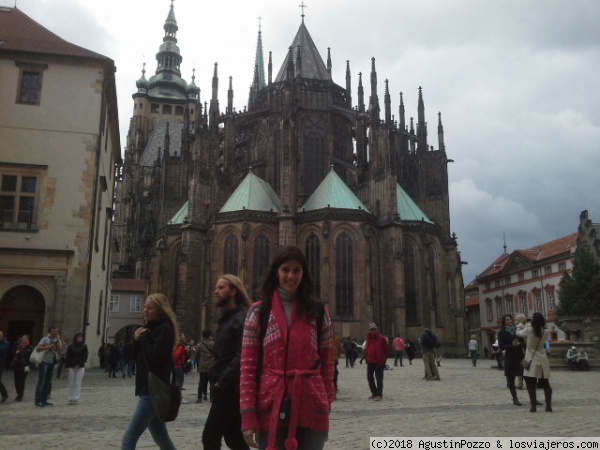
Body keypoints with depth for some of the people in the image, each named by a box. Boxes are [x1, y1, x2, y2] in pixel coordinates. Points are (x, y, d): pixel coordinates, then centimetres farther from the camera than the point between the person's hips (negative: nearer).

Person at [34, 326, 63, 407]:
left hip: (52, 363, 6)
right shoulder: (45, 339, -4)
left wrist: (58, 342, -6)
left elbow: (60, 352, 1)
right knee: (41, 381, -6)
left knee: (48, 382, 9)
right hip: (44, 362, -6)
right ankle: (38, 401, -4)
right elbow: (38, 348, -14)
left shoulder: (58, 340, 12)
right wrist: (49, 347, -19)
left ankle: (44, 400, 16)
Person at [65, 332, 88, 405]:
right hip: (71, 367, 1)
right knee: (71, 384, 4)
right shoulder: (71, 346, 3)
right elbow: (67, 357, 3)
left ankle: (76, 399, -2)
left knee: (78, 384, -3)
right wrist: (67, 366, -6)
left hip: (80, 367, -1)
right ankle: (71, 399, 8)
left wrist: (79, 364, -10)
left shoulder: (84, 347, 3)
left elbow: (85, 357, 0)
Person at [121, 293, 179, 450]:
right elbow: (138, 357, 16)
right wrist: (137, 339, -1)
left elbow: (155, 356, -23)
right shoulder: (150, 327, 16)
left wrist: (144, 338, -10)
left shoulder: (165, 329, -11)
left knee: (129, 437, -11)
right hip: (148, 389, 10)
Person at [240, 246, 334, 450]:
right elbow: (248, 366, -1)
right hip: (270, 408, -1)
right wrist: (248, 415, -7)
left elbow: (327, 363, 8)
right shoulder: (259, 312, 2)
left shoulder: (318, 311, 6)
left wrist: (327, 403, 5)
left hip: (310, 409, 1)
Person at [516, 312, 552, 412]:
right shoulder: (546, 332, -4)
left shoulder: (528, 330, -12)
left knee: (531, 385, 3)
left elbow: (518, 333, 6)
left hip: (531, 361, -3)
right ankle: (549, 406, 10)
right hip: (542, 360, 3)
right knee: (546, 384, 13)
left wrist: (519, 328, 28)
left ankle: (533, 406, 0)